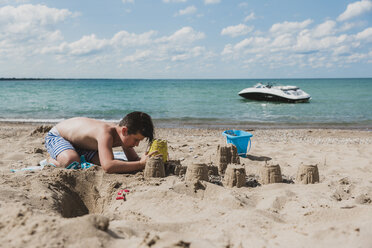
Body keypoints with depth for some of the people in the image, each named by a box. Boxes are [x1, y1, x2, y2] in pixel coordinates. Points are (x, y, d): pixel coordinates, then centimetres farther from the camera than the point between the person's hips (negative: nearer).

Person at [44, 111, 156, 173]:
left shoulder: (123, 134, -14)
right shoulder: (106, 133, -41)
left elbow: (134, 159, -1)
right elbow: (108, 166, -53)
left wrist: (146, 159, -24)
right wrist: (141, 164, -51)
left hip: (77, 141, 8)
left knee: (101, 161, -7)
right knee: (71, 161, -36)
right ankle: (52, 161, -1)